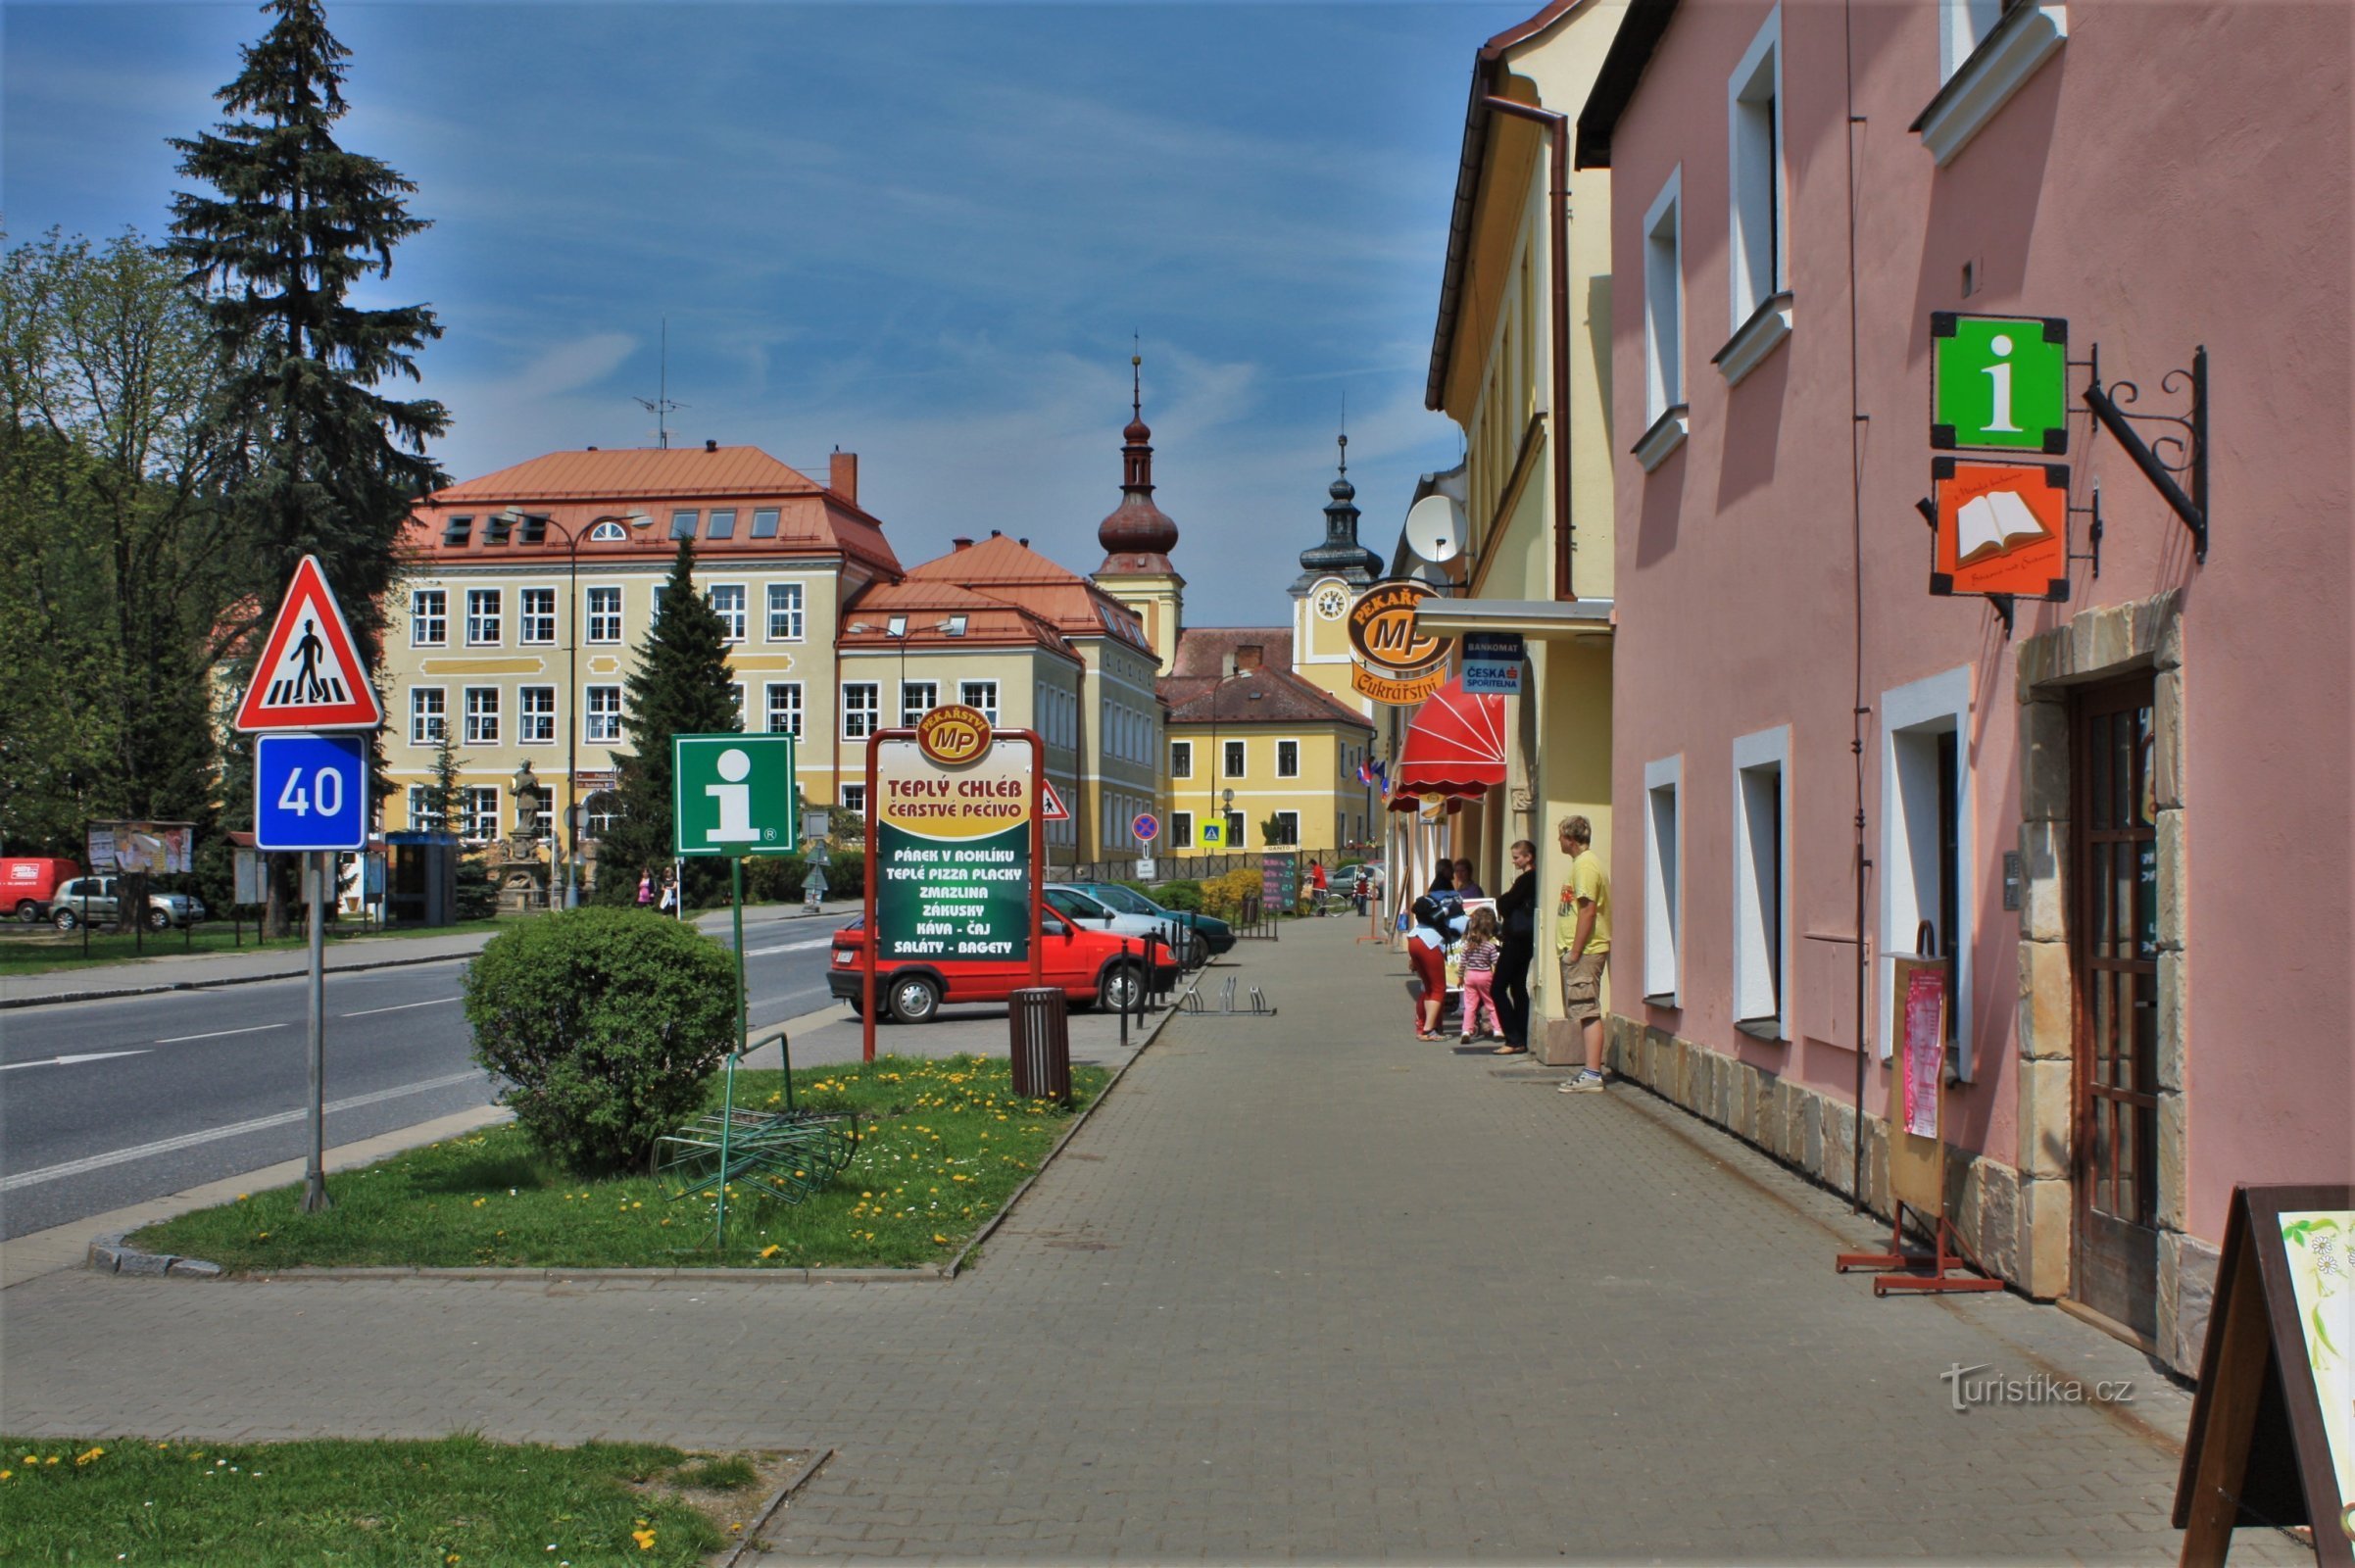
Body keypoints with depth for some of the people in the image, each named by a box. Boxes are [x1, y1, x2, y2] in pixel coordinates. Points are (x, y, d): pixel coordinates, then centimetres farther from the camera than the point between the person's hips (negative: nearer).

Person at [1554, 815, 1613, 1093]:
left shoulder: (1585, 864, -14)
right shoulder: (1583, 862, 19)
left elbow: (1587, 910, -22)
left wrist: (1575, 951, -21)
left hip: (1585, 951, -11)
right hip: (1579, 951, 11)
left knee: (1587, 1012, -11)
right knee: (1584, 1013, 14)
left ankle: (1592, 1076, -12)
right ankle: (1591, 1069, 20)